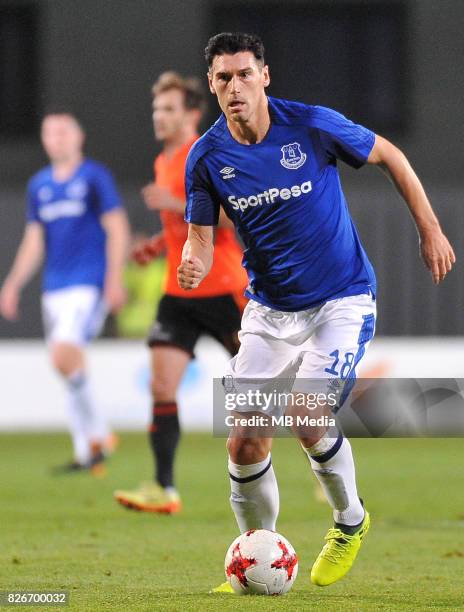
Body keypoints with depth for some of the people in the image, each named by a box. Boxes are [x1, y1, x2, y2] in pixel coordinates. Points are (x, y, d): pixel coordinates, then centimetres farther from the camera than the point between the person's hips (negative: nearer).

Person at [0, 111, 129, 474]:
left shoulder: (95, 177, -2)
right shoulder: (39, 185, 15)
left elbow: (117, 230, -4)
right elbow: (34, 241, 21)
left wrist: (114, 279, -13)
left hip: (88, 284, -7)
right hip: (54, 287, 7)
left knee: (65, 355, -22)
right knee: (66, 363, 5)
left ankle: (96, 435, -10)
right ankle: (88, 451, 11)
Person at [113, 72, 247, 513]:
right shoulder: (164, 162, 15)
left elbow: (233, 215, -22)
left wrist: (175, 204, -26)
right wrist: (157, 246, 10)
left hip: (223, 290, -7)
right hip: (179, 294, 7)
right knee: (161, 387, -7)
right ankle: (163, 490, -8)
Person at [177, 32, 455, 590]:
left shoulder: (313, 125, -15)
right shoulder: (206, 158, -7)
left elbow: (390, 157, 1)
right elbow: (201, 237, 0)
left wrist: (430, 231, 2)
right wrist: (192, 267, -25)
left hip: (342, 302, -3)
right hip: (269, 310, 3)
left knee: (309, 423, -20)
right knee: (244, 443, -5)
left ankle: (350, 522, 10)